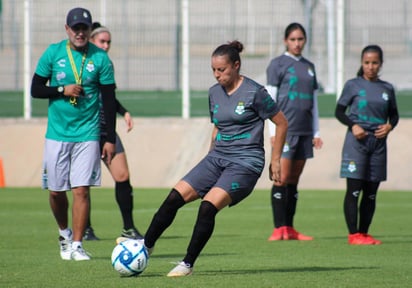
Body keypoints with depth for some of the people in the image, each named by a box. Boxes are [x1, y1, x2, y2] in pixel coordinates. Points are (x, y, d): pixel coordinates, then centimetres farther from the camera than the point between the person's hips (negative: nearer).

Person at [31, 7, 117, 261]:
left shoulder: (101, 58, -2)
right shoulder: (53, 53, 1)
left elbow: (109, 100, 1)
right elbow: (36, 89, 4)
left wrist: (111, 139, -1)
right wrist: (63, 90, -13)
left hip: (87, 134, -1)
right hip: (57, 133, 1)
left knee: (81, 190, -9)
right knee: (56, 191, 5)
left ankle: (77, 245, -3)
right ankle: (64, 233, 30)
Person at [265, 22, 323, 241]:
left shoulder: (309, 67, 17)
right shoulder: (277, 64, 0)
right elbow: (270, 100, -4)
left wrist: (316, 132, 16)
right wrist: (273, 132, -10)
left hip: (304, 131, 6)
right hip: (285, 129, -6)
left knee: (294, 181, 7)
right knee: (282, 179, -10)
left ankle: (290, 229, 9)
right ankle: (279, 229, -10)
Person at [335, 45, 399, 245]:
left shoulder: (387, 89, 10)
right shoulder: (353, 85, 0)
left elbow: (394, 114, 19)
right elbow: (339, 111, 3)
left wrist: (389, 126, -2)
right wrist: (353, 125, -13)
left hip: (378, 143, 4)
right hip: (356, 142, -4)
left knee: (371, 192, 7)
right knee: (354, 189, -7)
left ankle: (364, 233, 15)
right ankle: (353, 234, -5)